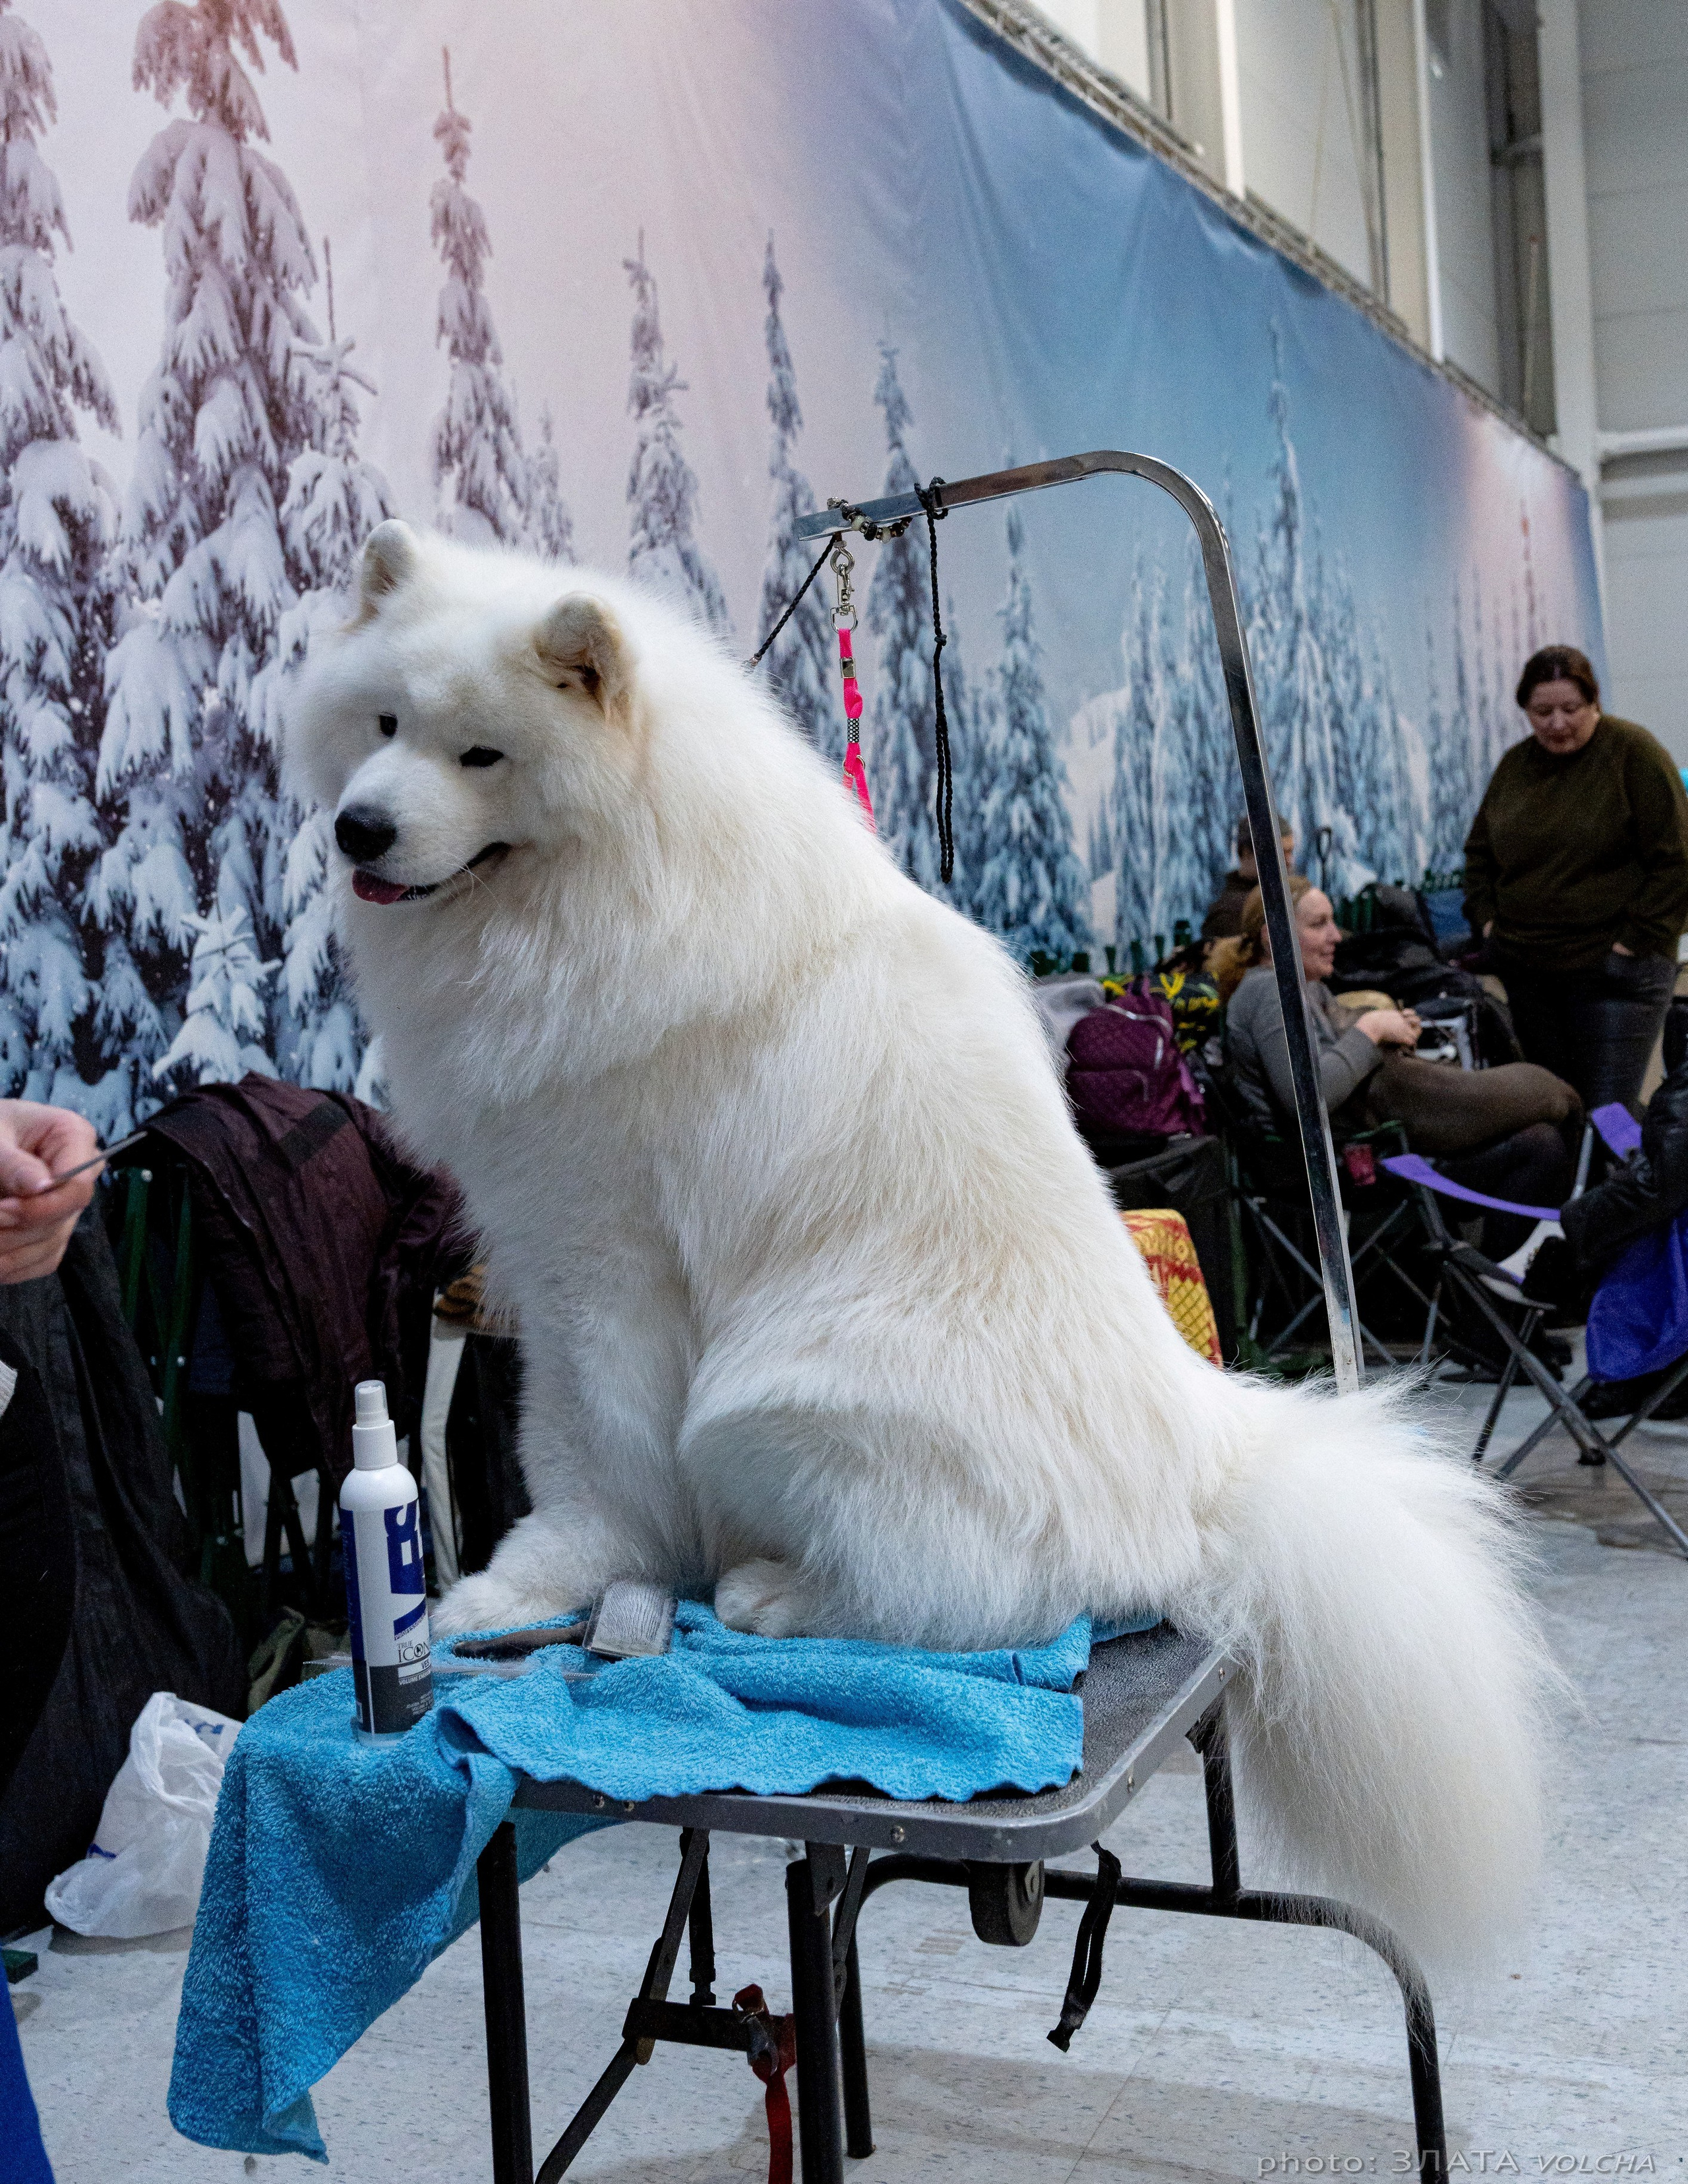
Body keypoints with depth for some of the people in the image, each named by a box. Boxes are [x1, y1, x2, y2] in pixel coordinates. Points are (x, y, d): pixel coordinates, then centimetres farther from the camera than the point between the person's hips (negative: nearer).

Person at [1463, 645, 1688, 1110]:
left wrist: (1635, 941, -13)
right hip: (1524, 970, 6)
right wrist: (1487, 920, 10)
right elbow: (1479, 849, 23)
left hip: (1613, 974, -6)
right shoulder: (1515, 764, 12)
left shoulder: (1634, 752, -7)